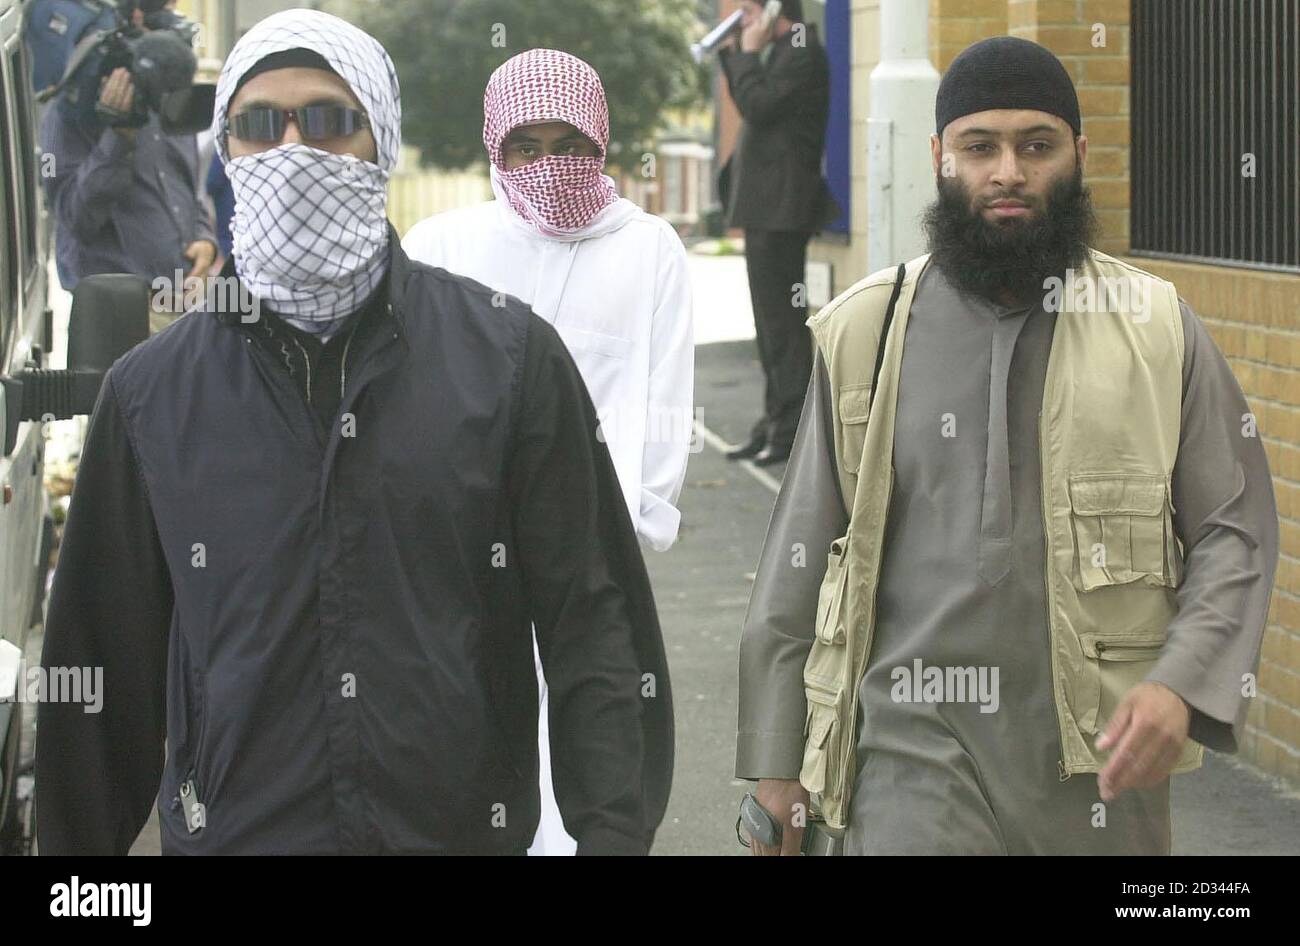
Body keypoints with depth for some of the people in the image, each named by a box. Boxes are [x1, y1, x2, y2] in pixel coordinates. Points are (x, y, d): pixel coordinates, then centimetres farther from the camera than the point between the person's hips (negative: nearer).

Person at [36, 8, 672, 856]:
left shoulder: (510, 356, -2)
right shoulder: (150, 390, 2)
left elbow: (595, 622, -3)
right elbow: (107, 665, 6)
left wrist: (614, 831, -13)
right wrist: (78, 844, 6)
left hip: (470, 828, 0)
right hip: (230, 830, 1)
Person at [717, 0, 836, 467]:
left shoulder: (803, 54, -14)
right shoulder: (783, 53, 17)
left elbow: (757, 107, -20)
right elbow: (750, 106, 23)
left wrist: (748, 52, -9)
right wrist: (729, 52, 17)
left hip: (781, 209, -11)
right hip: (765, 207, 11)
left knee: (782, 319, -9)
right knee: (771, 319, 13)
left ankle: (792, 429, -7)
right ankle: (775, 423, 18)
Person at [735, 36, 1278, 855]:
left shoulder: (1157, 328, 3)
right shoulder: (864, 334, 5)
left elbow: (1236, 530, 3)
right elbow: (802, 555, 9)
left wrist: (1182, 684, -14)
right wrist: (776, 753, 8)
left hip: (1100, 754, 1)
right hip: (918, 751, -1)